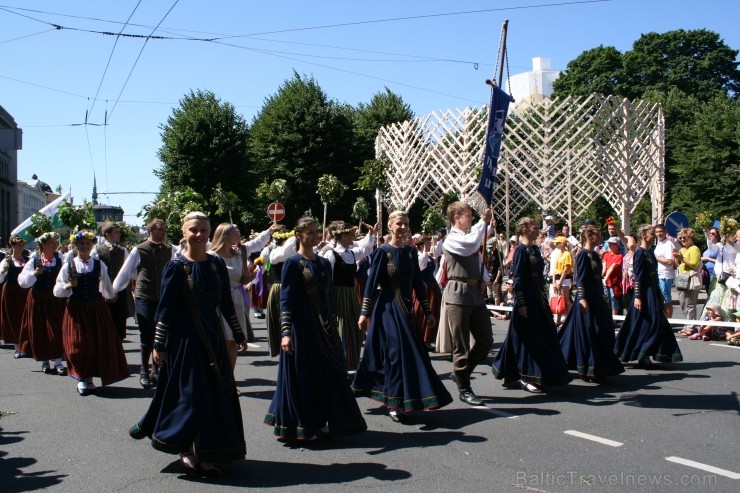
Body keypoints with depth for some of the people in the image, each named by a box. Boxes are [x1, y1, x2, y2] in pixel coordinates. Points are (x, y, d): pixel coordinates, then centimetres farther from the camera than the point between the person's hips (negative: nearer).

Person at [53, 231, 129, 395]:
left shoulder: (99, 265, 1)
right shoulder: (68, 266, -1)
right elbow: (57, 291, -1)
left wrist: (111, 297, 30)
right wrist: (69, 286, -19)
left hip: (97, 308, 1)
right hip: (76, 309, -1)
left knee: (99, 343, 3)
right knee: (78, 345, 0)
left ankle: (88, 377, 22)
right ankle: (82, 378, 18)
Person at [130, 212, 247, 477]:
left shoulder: (217, 264, 4)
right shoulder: (176, 266, -8)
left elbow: (226, 303, 10)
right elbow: (165, 308, -8)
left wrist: (239, 334, 11)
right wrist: (159, 345, -9)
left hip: (212, 336, 5)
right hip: (185, 337, -5)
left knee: (217, 394, 6)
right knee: (190, 395, -1)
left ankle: (203, 454, 19)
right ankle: (187, 451, 17)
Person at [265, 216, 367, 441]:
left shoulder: (324, 263, 10)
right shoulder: (293, 263, -8)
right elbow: (285, 300, -12)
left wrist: (332, 325, 16)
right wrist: (285, 332, -21)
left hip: (324, 327, 7)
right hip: (301, 328, -6)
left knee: (327, 374, 11)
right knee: (302, 376, 2)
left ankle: (319, 421, 25)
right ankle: (301, 426, 14)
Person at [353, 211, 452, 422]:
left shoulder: (411, 252, 7)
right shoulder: (383, 252, -8)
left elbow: (418, 283, 10)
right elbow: (371, 283, -10)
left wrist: (428, 311, 9)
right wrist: (364, 313, -14)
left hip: (405, 308, 5)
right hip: (387, 308, -5)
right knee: (398, 353, -8)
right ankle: (394, 403, 2)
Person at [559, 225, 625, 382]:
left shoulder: (594, 254, 14)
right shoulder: (583, 254, -12)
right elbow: (580, 278, -17)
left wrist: (601, 298, 21)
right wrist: (581, 298, -24)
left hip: (597, 298, 10)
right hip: (587, 298, -9)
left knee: (601, 332, 12)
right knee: (587, 333, -5)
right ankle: (587, 370, 1)